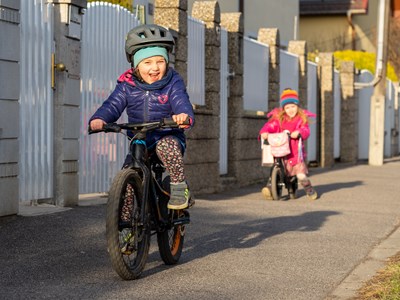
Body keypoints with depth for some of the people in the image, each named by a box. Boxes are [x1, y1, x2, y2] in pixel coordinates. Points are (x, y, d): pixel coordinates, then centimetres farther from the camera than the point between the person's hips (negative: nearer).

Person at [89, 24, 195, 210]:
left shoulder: (173, 83, -6)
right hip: (139, 143, 3)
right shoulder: (127, 85, 0)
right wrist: (99, 119, -34)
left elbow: (181, 102, -22)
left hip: (168, 137, -3)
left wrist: (184, 116, -48)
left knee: (166, 146, -36)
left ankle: (179, 186, -18)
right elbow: (113, 104, -11)